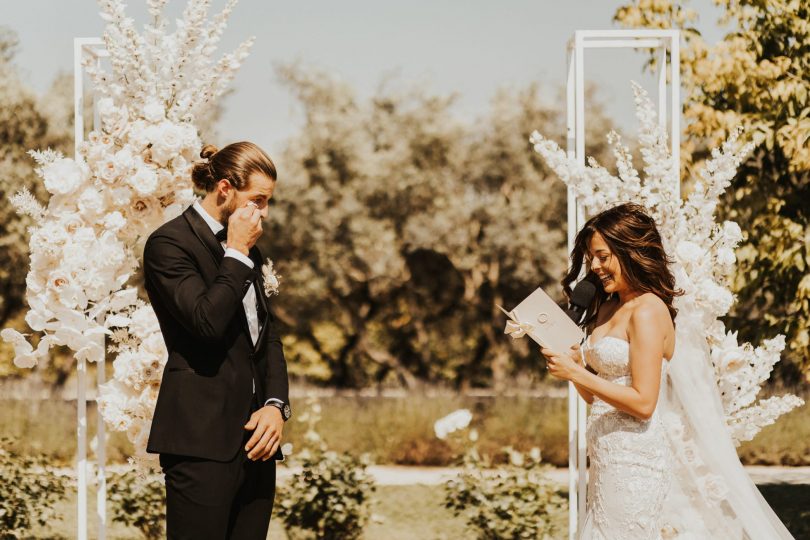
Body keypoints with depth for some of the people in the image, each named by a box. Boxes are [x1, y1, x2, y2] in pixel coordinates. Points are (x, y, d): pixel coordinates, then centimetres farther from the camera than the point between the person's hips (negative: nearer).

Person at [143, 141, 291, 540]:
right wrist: (237, 253, -9)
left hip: (253, 434, 8)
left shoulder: (247, 251, 19)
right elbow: (207, 321, -19)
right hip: (203, 437, -7)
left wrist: (275, 404, 3)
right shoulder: (169, 242, -6)